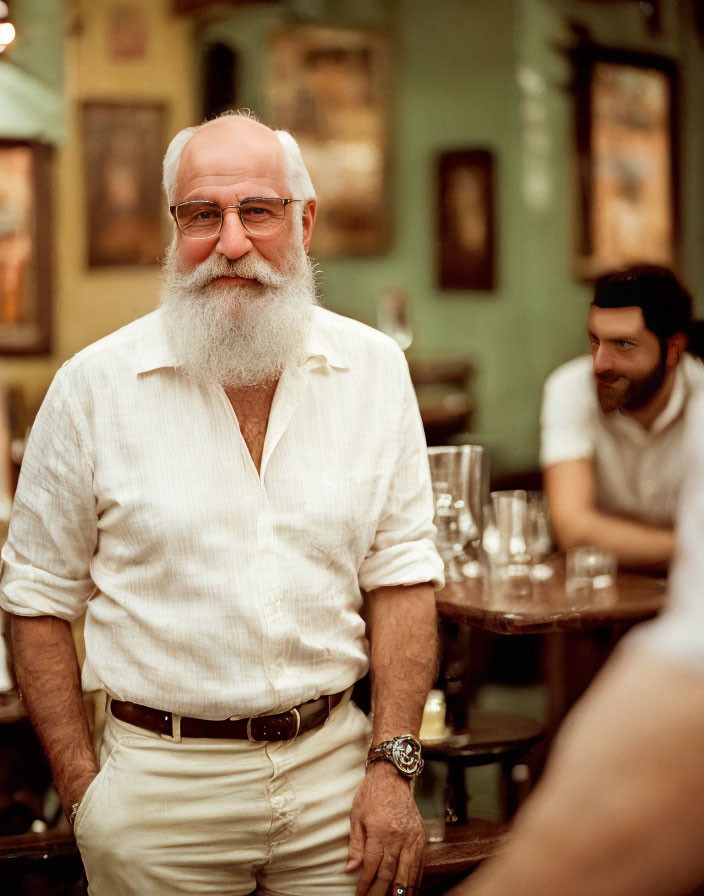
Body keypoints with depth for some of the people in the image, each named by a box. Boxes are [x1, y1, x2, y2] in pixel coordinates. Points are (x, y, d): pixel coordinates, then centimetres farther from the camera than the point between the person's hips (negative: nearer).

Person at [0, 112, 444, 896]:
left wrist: (394, 765, -4)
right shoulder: (94, 385, -5)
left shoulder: (375, 370, 1)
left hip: (334, 772, 2)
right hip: (159, 787, -1)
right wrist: (82, 789, -5)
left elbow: (401, 574, 2)